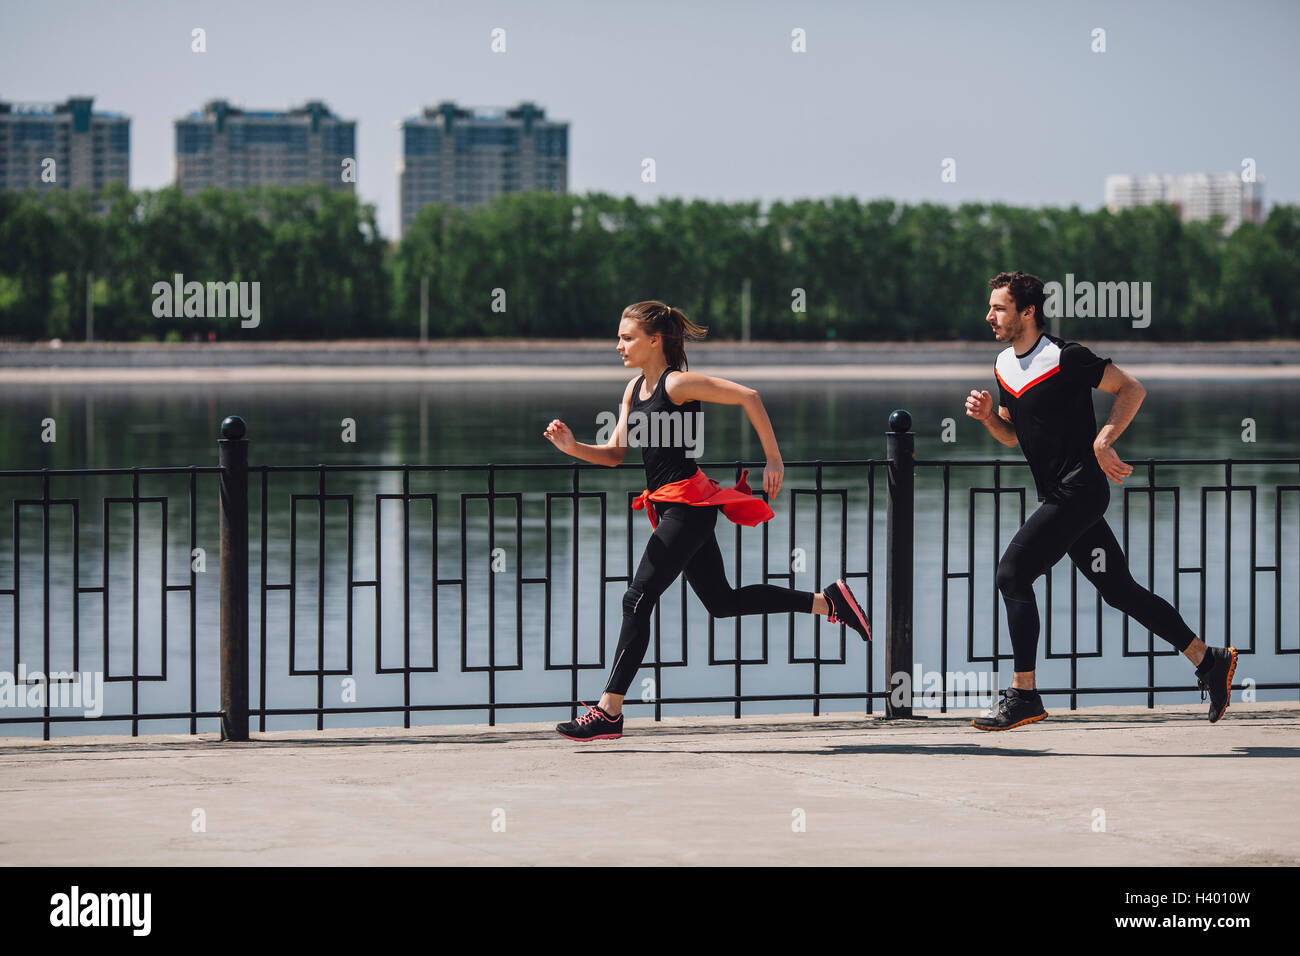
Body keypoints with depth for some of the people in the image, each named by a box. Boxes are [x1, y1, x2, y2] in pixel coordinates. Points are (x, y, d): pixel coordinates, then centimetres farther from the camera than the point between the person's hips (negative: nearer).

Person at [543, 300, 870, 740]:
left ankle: (609, 713, -10)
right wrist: (573, 447, -6)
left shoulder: (677, 383, -13)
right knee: (722, 601, 17)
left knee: (637, 601, -11)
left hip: (688, 504, -10)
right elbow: (615, 453, 12)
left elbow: (748, 397, -15)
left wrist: (774, 459, -13)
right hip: (671, 509, 10)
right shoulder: (635, 388, 12)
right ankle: (827, 601, 26)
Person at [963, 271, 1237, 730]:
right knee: (1119, 590, 10)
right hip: (1060, 497, 9)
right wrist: (987, 416, 2)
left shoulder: (1065, 358, -13)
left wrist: (1102, 441, -17)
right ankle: (1208, 660, 20)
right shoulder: (1004, 365, 12)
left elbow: (1132, 388, -8)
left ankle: (1023, 695, -12)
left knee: (1012, 573, -15)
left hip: (1080, 490, -9)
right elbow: (1012, 436, 22)